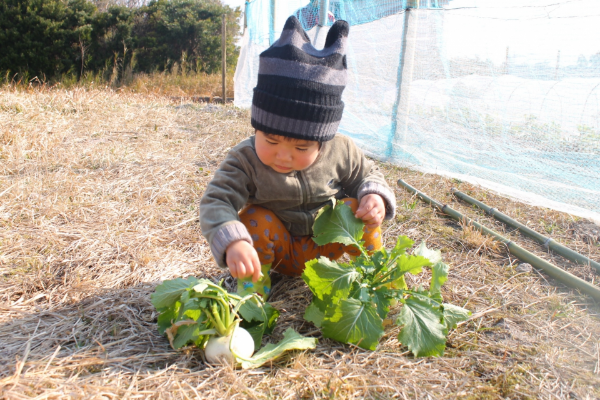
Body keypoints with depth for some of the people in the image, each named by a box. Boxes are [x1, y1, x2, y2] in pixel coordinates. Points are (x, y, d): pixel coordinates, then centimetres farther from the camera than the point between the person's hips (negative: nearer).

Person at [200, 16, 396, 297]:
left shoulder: (341, 151, -16)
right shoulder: (245, 160, -23)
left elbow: (367, 175, 1)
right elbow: (215, 201, -30)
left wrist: (376, 197, -24)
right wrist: (232, 242, -50)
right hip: (278, 249, -1)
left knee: (357, 208, -21)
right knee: (256, 218, -28)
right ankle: (251, 285, -8)